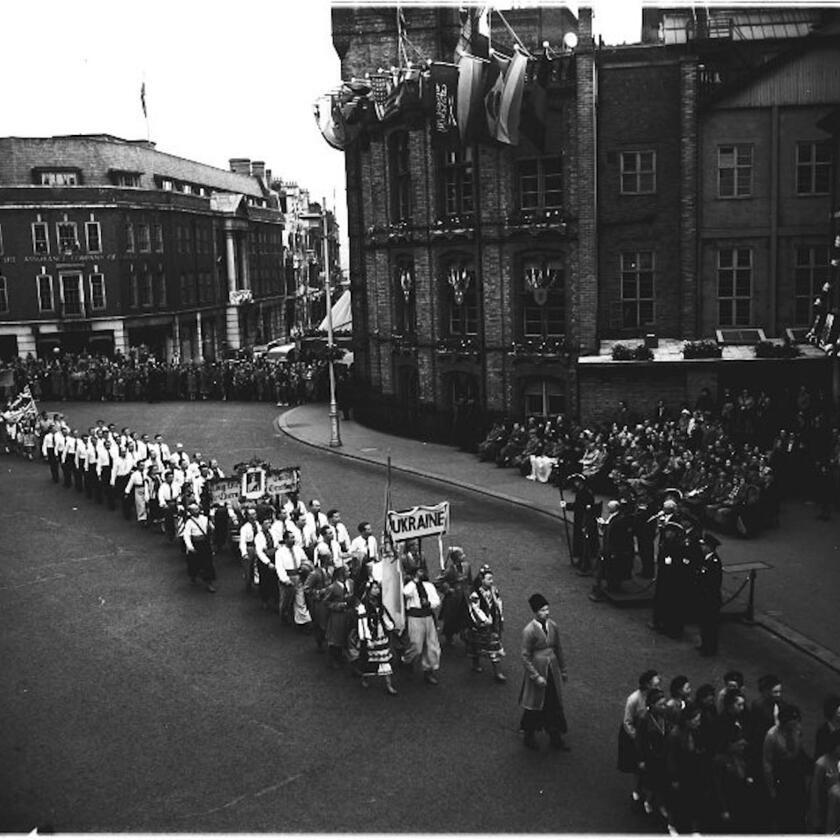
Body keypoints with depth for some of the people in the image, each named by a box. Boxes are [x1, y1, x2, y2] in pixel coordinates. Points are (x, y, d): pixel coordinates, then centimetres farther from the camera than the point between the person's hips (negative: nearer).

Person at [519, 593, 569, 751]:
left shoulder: (553, 626, -4)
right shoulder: (529, 630, -21)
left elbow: (558, 649, 8)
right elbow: (525, 657, -16)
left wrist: (563, 670, 14)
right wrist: (536, 677, -18)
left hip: (553, 670, 5)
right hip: (536, 670, -5)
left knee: (555, 704, 15)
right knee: (534, 705, 12)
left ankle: (556, 738, 32)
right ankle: (529, 737, 34)